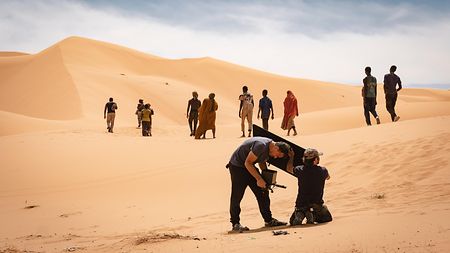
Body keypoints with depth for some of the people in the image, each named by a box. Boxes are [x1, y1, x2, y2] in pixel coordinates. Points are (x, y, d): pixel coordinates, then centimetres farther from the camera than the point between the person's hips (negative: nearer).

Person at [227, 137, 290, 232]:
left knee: (263, 193, 5)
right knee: (237, 196, -9)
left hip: (249, 167, 9)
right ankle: (235, 224, -3)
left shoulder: (269, 149, 0)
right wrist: (259, 179, -24)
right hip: (237, 166, -9)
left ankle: (268, 220, 11)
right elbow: (247, 163, -27)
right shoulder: (261, 145, -29)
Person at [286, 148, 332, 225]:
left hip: (301, 204, 1)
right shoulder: (322, 171, -10)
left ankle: (299, 215, -9)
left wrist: (291, 157, 30)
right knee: (328, 219, 25)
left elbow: (289, 169, 15)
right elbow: (328, 177, 16)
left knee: (293, 222, 25)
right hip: (317, 204, -1)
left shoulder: (300, 170, -9)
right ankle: (314, 216, -5)